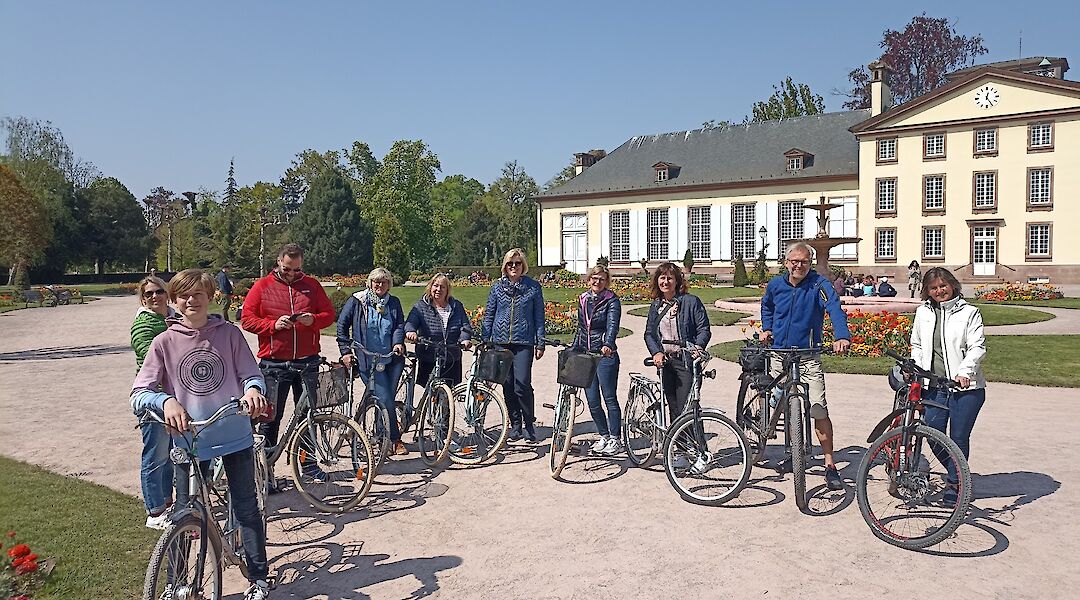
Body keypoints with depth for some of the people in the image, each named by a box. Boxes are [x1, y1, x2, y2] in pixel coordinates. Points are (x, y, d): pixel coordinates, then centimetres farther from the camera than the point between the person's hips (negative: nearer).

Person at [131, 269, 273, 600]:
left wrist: (253, 389, -23)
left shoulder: (229, 334, -2)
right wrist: (166, 401, -29)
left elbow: (251, 374, 0)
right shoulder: (164, 342, -4)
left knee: (247, 507, 8)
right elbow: (139, 394, -7)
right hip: (189, 440, 0)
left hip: (235, 436, 0)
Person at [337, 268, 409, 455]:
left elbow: (400, 324, 6)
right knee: (385, 400, -9)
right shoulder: (357, 301, 2)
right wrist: (346, 351, -1)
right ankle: (396, 440, 2)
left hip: (392, 358, 3)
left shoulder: (394, 303, 12)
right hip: (368, 360, -3)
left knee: (388, 398, 4)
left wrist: (398, 342, -14)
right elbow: (342, 325, 5)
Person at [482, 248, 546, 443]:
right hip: (501, 342, 3)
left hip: (524, 342, -3)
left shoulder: (533, 287, 4)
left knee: (522, 384, -12)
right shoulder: (498, 286, 9)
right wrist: (484, 341, 7)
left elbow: (539, 316, 5)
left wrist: (540, 343, 1)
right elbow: (489, 315, 12)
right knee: (507, 385, 6)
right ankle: (515, 424, 19)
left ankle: (529, 424, 5)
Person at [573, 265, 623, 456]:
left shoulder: (612, 300, -7)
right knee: (592, 401, 8)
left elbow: (612, 325, -23)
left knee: (610, 398, 0)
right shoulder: (583, 300, 11)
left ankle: (615, 439, 10)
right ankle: (604, 436, 23)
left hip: (605, 354, -6)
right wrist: (573, 351, 17)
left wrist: (608, 344, -40)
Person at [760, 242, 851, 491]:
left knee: (819, 410, -13)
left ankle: (830, 465, -5)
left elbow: (834, 309, -27)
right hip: (779, 355, 4)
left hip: (808, 357, -4)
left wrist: (842, 336, -44)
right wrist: (766, 328, 10)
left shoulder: (818, 285, -10)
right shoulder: (775, 285, 3)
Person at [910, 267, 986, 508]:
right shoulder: (923, 312, 10)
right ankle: (958, 474, 26)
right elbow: (917, 345, 19)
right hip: (933, 385, 4)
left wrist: (964, 371, -22)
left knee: (959, 438, 1)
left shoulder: (969, 312, -1)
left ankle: (954, 485, 17)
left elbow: (977, 347, -8)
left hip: (965, 386, -4)